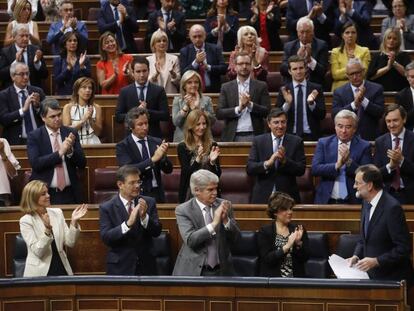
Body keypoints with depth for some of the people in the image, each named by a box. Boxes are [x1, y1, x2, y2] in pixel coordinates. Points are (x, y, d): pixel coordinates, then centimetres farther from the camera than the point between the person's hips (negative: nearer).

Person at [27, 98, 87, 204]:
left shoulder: (70, 133, 5)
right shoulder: (34, 136, -3)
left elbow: (82, 164, 3)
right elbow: (35, 163, -15)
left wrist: (70, 150, -15)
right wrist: (59, 153, -21)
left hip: (70, 194, 2)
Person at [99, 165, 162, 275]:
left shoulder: (149, 202, 0)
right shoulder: (106, 208, -6)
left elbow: (157, 232, -4)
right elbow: (106, 237, -16)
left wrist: (144, 217, -22)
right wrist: (128, 223, -29)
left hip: (146, 266, 2)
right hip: (120, 268, -2)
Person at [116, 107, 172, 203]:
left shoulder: (157, 142, 9)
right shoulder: (122, 146, -1)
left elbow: (168, 170, 6)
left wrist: (163, 156, -14)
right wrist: (153, 159, -21)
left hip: (157, 195, 3)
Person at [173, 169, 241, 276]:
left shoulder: (223, 205, 2)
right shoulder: (183, 210, -7)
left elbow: (235, 238, 2)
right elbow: (190, 240, -19)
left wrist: (225, 219, -14)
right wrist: (214, 223, -25)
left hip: (221, 270, 3)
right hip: (193, 271, -3)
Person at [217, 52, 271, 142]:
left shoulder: (261, 86, 7)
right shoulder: (226, 87, 8)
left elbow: (267, 111, 0)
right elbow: (219, 114, 0)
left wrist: (250, 105, -15)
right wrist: (238, 109, -14)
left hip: (254, 135, 0)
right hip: (232, 137, 0)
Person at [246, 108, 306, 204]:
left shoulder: (296, 141, 2)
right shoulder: (258, 141, 3)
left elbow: (301, 170, -3)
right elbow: (249, 169, -5)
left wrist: (285, 160, -20)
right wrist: (267, 163, -23)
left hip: (288, 197, 0)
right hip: (262, 197, 0)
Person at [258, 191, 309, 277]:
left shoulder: (299, 229, 10)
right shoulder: (264, 231, 3)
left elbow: (305, 258, 6)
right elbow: (267, 259, -8)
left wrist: (298, 243, -11)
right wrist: (287, 246, -15)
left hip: (296, 278, 2)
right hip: (272, 279, -2)